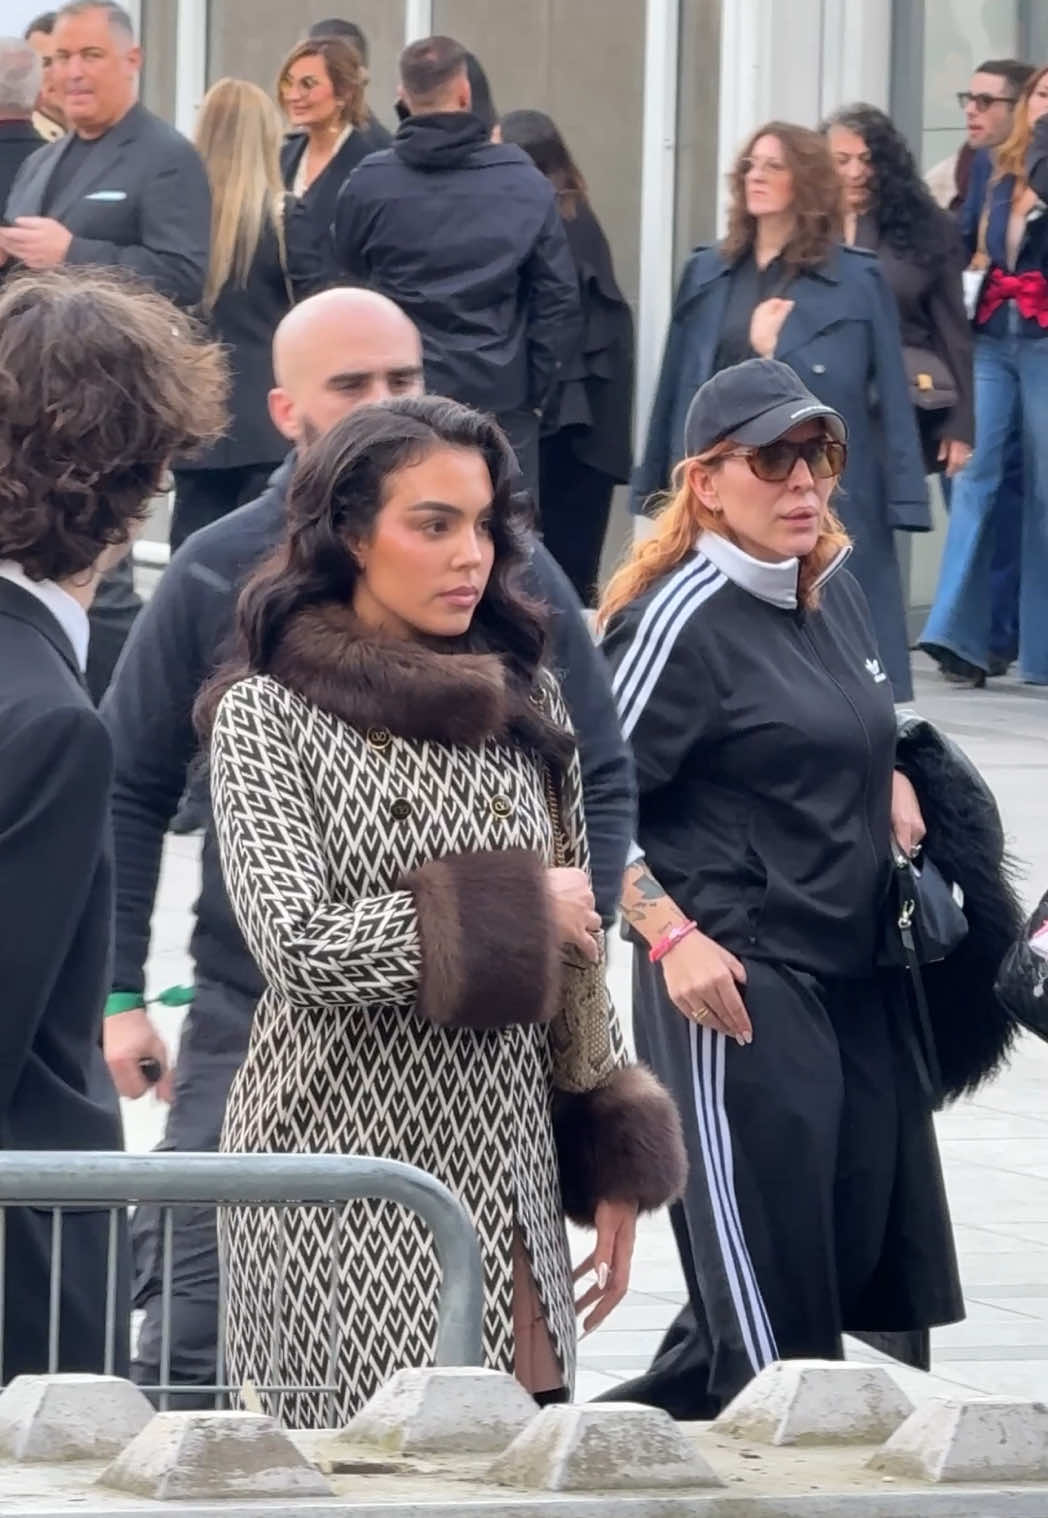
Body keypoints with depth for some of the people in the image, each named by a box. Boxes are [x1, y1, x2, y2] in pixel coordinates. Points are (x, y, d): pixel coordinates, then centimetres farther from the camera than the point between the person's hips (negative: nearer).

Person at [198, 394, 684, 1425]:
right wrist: (515, 912, -9)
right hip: (347, 1186, -5)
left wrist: (611, 1166, 11)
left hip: (506, 1174, 5)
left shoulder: (524, 705, 11)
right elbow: (300, 947, -15)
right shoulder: (266, 715, -4)